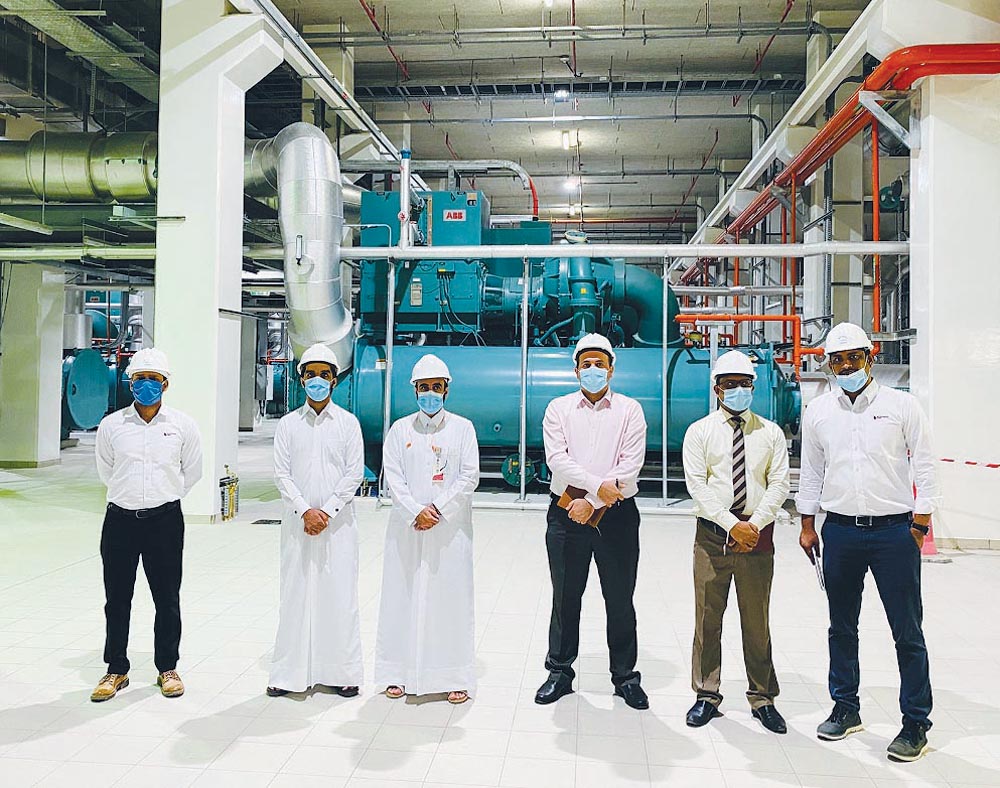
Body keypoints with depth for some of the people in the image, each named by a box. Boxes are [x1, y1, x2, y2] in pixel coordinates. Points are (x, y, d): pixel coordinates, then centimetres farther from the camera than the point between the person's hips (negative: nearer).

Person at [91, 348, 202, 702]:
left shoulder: (183, 425, -1)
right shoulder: (111, 425, 1)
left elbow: (191, 472, 10)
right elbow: (105, 471, 14)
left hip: (165, 520, -1)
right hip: (120, 519, 1)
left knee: (167, 599, 8)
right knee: (117, 600, 10)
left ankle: (167, 668, 24)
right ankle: (116, 670, 25)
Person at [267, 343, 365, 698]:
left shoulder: (348, 423, 4)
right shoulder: (288, 424, 6)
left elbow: (355, 473, -2)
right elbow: (281, 474, 1)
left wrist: (327, 511, -11)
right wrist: (305, 511, -11)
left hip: (338, 520, -1)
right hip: (298, 521, 1)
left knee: (340, 594, 2)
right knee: (295, 594, 4)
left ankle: (343, 672, 12)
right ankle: (290, 672, 15)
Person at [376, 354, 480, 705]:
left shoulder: (462, 428, 5)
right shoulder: (400, 429, 7)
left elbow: (470, 476, -2)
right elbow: (393, 477, 0)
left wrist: (439, 509, -12)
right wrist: (416, 513, -13)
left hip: (451, 528, -1)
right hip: (406, 527, 1)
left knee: (451, 597, 1)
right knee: (403, 595, 5)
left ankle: (454, 677, 11)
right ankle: (399, 673, 17)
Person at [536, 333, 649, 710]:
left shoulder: (629, 410, 4)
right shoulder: (559, 408, 6)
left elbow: (631, 463, -7)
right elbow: (557, 459, -6)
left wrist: (592, 502, -13)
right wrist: (598, 485, -18)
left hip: (617, 514, 0)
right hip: (567, 513, 1)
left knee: (620, 599, 8)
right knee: (565, 597, 9)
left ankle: (625, 676, 22)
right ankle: (560, 671, 24)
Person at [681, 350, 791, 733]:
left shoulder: (771, 433, 7)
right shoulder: (699, 431, 2)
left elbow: (779, 485, 1)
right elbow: (697, 485, -6)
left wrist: (754, 525, -12)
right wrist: (732, 525, -14)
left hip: (757, 533, 1)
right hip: (712, 534, -1)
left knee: (757, 619, 8)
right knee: (707, 618, 5)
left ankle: (763, 699, 21)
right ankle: (707, 695, 19)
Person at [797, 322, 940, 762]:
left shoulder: (901, 405, -1)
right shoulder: (818, 412, 6)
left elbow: (923, 464, 1)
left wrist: (921, 518, -5)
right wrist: (807, 524, 10)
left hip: (894, 529, -3)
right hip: (840, 529, 3)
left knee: (907, 630, 2)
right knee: (841, 626, 13)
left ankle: (916, 723, 15)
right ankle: (845, 709, 28)